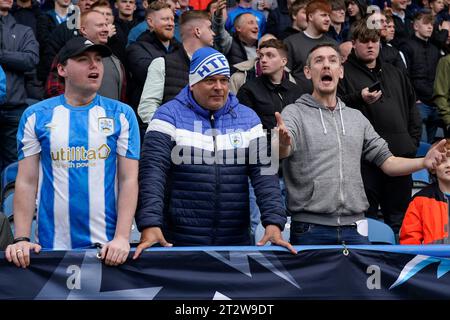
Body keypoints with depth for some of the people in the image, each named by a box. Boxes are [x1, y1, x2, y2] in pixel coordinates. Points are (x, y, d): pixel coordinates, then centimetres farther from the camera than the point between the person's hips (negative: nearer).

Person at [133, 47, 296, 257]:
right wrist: (150, 225, -23)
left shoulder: (247, 118, 9)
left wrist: (273, 223, -13)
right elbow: (152, 173, -10)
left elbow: (264, 172, 1)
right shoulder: (169, 115, -1)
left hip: (237, 240, 3)